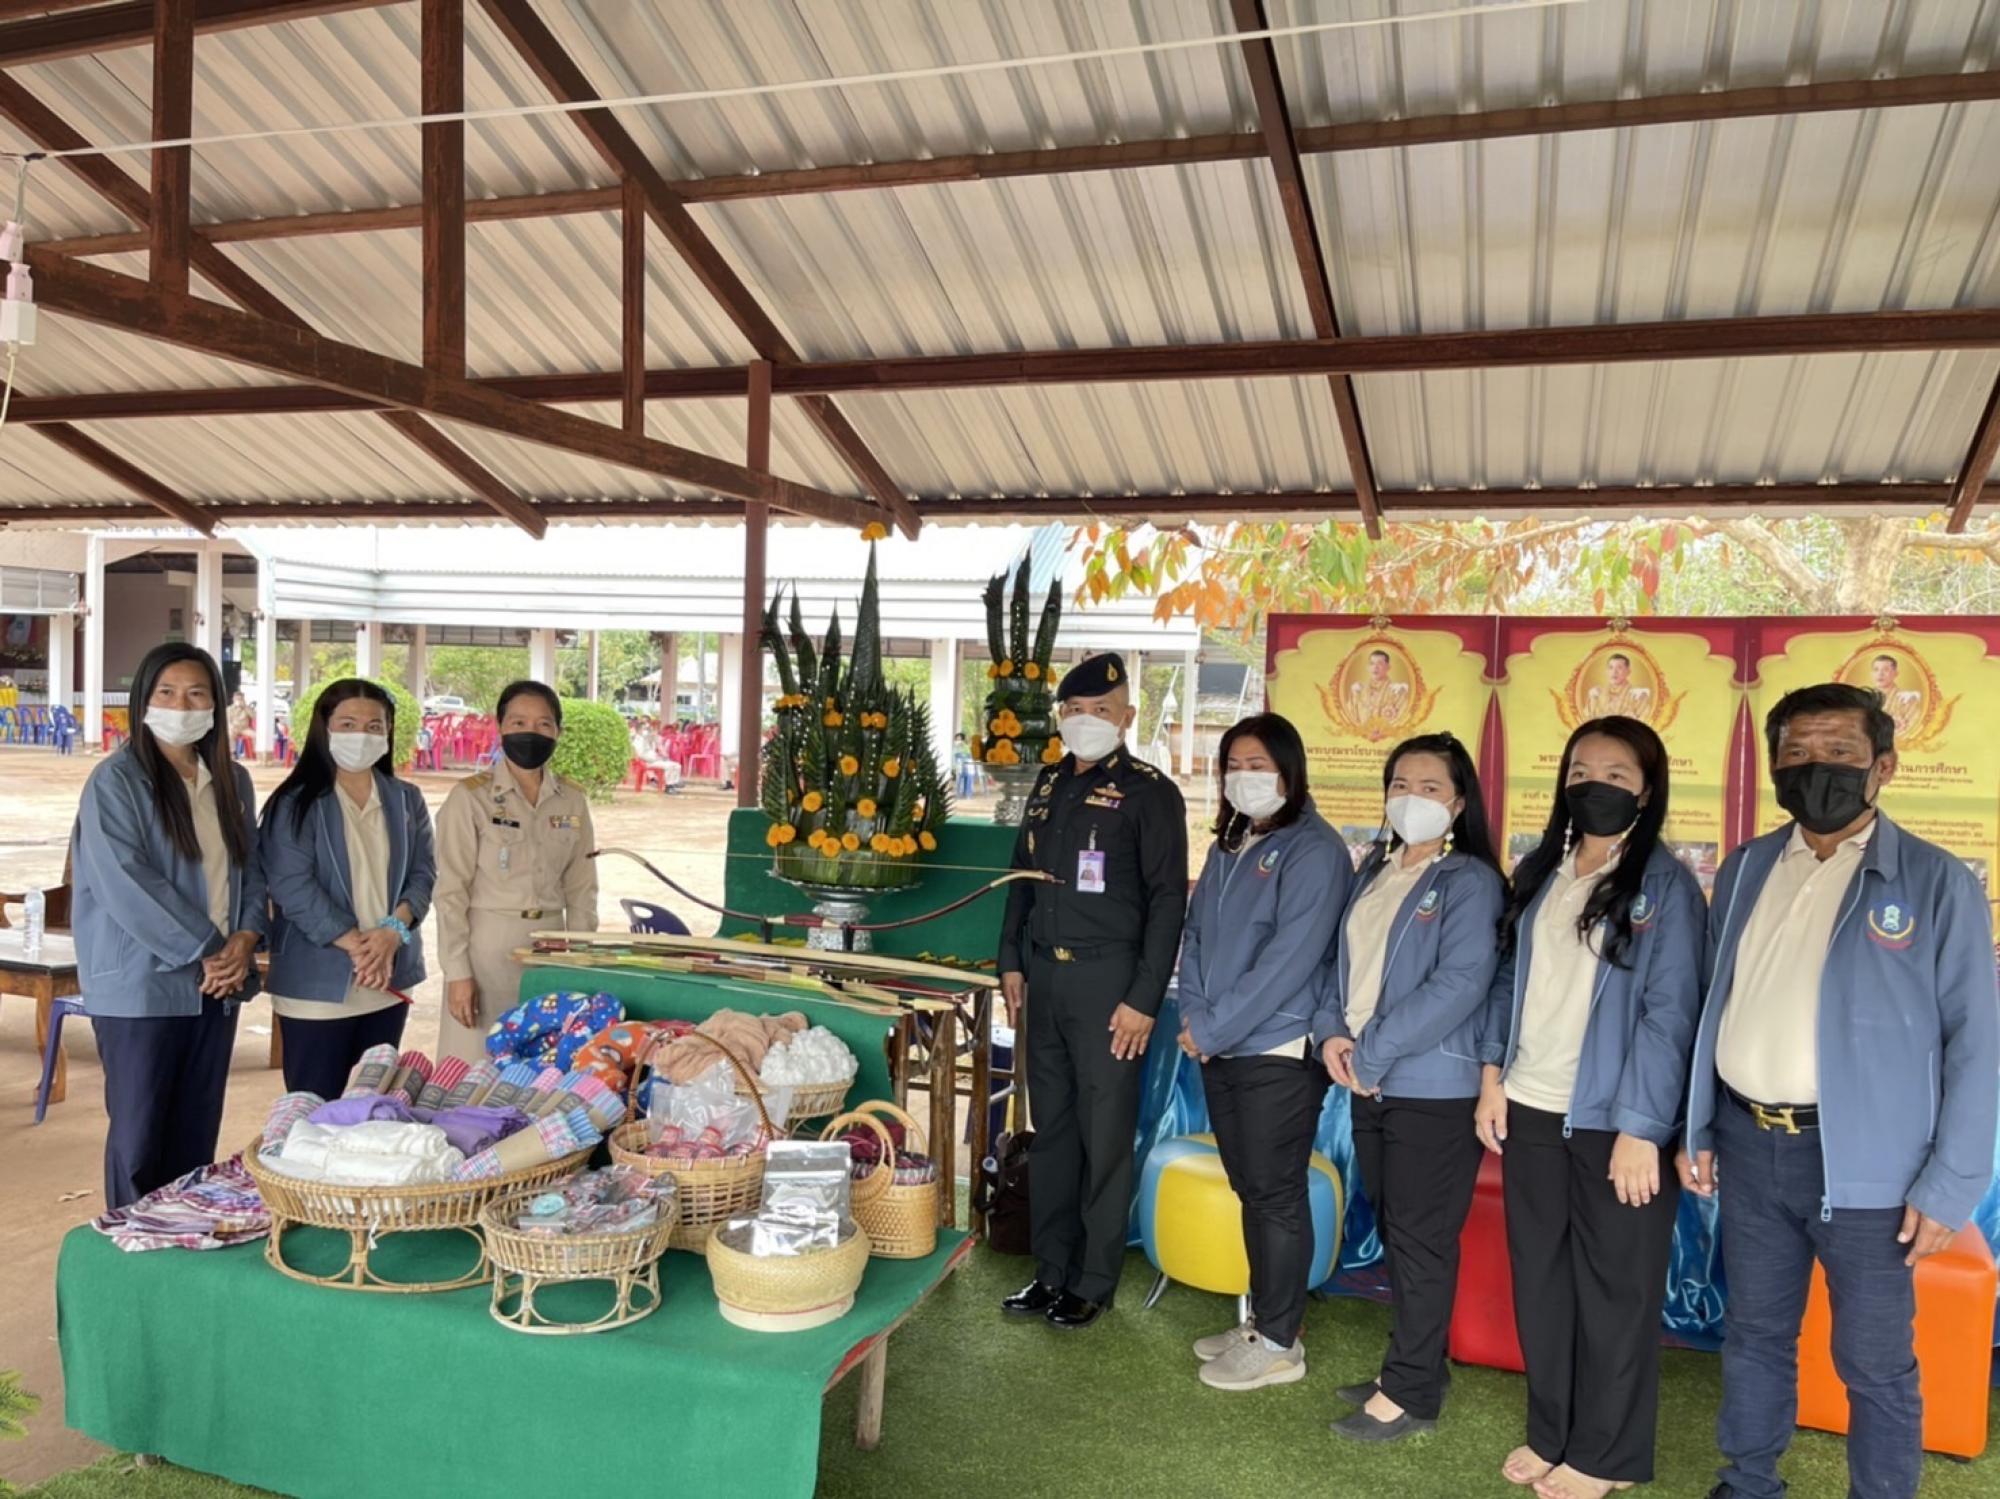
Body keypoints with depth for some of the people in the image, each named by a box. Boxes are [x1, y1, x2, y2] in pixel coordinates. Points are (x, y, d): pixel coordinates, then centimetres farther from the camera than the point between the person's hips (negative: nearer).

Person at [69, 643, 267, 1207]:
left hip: (218, 984, 5)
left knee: (198, 1132, 12)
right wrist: (205, 951, -15)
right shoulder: (115, 781, -8)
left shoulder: (233, 781, 10)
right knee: (140, 1134, 3)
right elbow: (126, 884, -16)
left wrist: (245, 940, -6)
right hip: (142, 985, -5)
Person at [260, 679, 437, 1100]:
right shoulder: (296, 803, -5)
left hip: (390, 980, 5)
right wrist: (356, 945, -19)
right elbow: (292, 885, -13)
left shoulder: (406, 801, 10)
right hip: (318, 984, -5)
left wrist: (394, 930, -14)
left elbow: (423, 873, 5)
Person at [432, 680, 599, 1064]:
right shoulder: (470, 797, -6)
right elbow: (451, 892, -7)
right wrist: (458, 972, -11)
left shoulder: (572, 801, 5)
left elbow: (581, 891, 10)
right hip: (487, 948, -3)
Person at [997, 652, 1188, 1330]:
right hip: (1044, 978, 6)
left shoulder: (1150, 792, -6)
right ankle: (1051, 1269, 25)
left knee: (1103, 1137, 2)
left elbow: (1167, 899, -10)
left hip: (1107, 981, -6)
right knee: (1051, 1129, 13)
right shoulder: (1050, 783, 12)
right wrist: (1012, 961, 12)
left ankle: (1093, 1282, 16)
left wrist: (1143, 1000, -14)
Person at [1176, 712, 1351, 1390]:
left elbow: (1290, 958, -18)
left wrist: (1214, 1029, -16)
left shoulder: (1313, 850, -11)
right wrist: (1194, 1017, -3)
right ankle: (1262, 1319, 28)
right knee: (1249, 1188, 15)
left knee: (1276, 1194, 2)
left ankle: (1278, 1343, 14)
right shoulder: (1229, 845, 14)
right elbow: (1196, 933, 13)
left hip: (1279, 1052, -7)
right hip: (1220, 1051, 7)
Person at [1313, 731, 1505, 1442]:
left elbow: (1459, 985, -20)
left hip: (1434, 1088, -7)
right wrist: (1331, 1030, -4)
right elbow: (1345, 960, 14)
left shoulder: (1469, 881, -10)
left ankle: (1411, 1392, 16)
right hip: (1371, 1083, 7)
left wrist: (1370, 1053, -19)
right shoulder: (1374, 869, 11)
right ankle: (1413, 1368, 31)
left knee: (1420, 1239, 3)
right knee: (1393, 1231, 16)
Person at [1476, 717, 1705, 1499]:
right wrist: (1492, 1072, 5)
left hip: (1612, 1118, -5)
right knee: (1539, 1280, 14)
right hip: (1531, 1109, 6)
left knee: (1614, 1289, 8)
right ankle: (1550, 1433, 30)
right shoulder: (1539, 871, 9)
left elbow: (1669, 1013, -13)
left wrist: (1640, 1129, -17)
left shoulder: (1665, 884, -8)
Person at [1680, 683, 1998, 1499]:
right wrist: (1695, 1128, 10)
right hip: (1748, 1143, 4)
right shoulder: (1744, 870, 6)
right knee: (1753, 1334, 18)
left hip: (1863, 1159, -4)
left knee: (1874, 1363, 9)